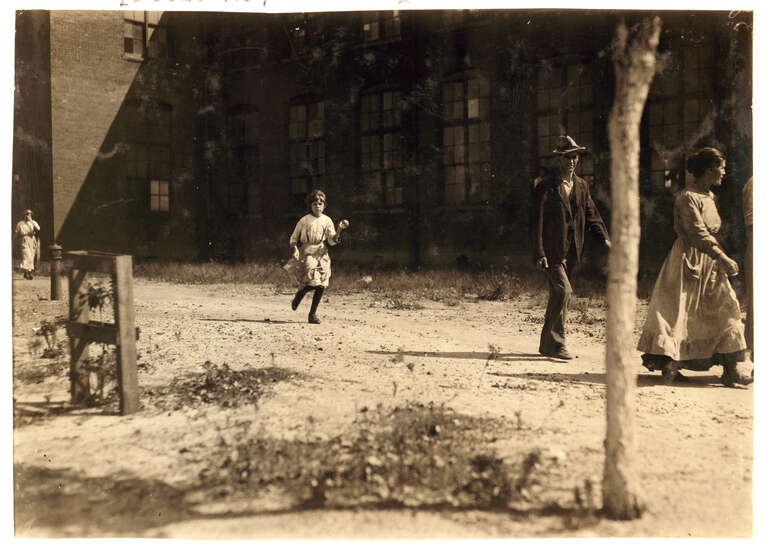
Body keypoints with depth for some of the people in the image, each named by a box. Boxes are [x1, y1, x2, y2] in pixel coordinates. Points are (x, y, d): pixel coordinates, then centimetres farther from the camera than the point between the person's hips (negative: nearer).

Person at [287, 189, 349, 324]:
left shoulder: (327, 221, 8)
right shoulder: (304, 220, 2)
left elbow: (332, 241, 3)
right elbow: (293, 239, 9)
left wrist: (340, 230, -11)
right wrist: (295, 250, -8)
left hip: (322, 255, 3)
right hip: (307, 254, -3)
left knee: (321, 285, -5)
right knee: (312, 281, -21)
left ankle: (312, 314, 8)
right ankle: (299, 294, 12)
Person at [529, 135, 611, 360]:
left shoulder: (581, 186, 13)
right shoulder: (545, 186, -6)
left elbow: (591, 214, 14)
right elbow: (536, 222, -9)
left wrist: (604, 238, -3)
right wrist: (539, 254, -14)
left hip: (570, 252, 6)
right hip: (552, 251, -6)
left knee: (557, 295, 10)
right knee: (563, 290, -16)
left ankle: (547, 344, 21)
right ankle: (556, 343, -8)